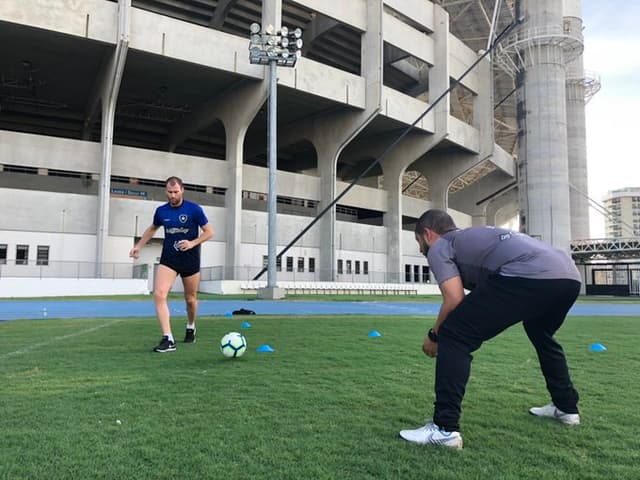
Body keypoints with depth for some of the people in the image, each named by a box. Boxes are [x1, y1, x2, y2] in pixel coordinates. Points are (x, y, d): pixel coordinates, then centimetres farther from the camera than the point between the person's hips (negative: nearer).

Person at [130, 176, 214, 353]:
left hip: (190, 260, -2)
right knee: (159, 294, -19)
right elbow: (152, 229, 22)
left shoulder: (194, 209, -9)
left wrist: (192, 243, -19)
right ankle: (168, 339, -19)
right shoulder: (161, 211, 2)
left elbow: (209, 232, -5)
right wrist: (138, 246, 18)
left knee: (190, 299, 10)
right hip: (168, 260, 2)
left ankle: (191, 327, 41)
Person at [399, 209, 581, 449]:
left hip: (528, 277, -9)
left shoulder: (438, 247, 14)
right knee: (542, 336, 39)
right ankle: (566, 407, 47)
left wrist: (434, 335, 15)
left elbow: (455, 300, -1)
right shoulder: (473, 236, 38)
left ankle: (444, 428, -2)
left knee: (453, 336, -2)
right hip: (569, 276, 10)